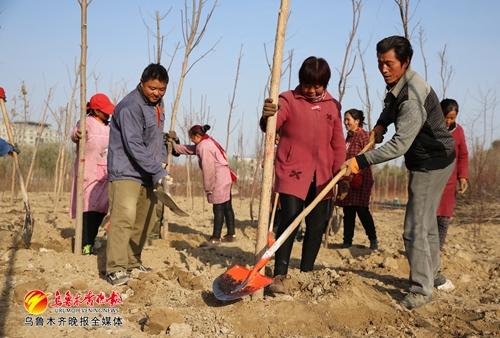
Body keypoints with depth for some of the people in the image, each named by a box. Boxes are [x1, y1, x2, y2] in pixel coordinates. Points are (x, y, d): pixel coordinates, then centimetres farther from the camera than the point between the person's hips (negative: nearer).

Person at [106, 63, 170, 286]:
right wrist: (158, 172, -24)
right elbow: (134, 146, -24)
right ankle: (115, 268, -18)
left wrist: (162, 160, 7)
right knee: (124, 217, -20)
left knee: (145, 220, 13)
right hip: (126, 171, -9)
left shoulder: (156, 103, 12)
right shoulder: (130, 107, -18)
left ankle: (132, 261, 25)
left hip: (146, 174, 9)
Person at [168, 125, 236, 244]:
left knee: (218, 209, -4)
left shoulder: (204, 147, -15)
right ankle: (231, 234, 19)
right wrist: (174, 144, 28)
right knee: (227, 207, 13)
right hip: (226, 179, 10)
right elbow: (188, 149, 27)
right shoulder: (208, 142, 16)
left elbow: (208, 169, -17)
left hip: (219, 181, -10)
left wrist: (208, 188, -11)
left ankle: (216, 237, 2)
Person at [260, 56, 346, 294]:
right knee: (289, 222, -12)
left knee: (317, 226, 10)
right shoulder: (288, 100, -3)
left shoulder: (333, 105, 11)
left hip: (322, 178, 5)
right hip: (292, 174, -5)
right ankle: (280, 276, -6)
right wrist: (267, 117, -44)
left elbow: (338, 143, 14)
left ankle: (306, 272, 24)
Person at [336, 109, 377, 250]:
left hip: (360, 178, -8)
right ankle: (347, 240, 14)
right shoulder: (349, 137, 17)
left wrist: (359, 175, -22)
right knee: (348, 211, 8)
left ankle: (373, 239, 8)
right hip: (348, 178, 8)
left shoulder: (364, 135, -7)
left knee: (361, 209, -6)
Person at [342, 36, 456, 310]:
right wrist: (381, 123, 5)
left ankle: (421, 289, 0)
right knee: (426, 220, 21)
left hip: (433, 162, -10)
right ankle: (431, 273, 38)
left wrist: (362, 161, -36)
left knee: (415, 227, -10)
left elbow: (400, 144, -35)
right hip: (424, 160, 10)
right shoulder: (397, 85, 1)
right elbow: (391, 108, 24)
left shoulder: (413, 96, -30)